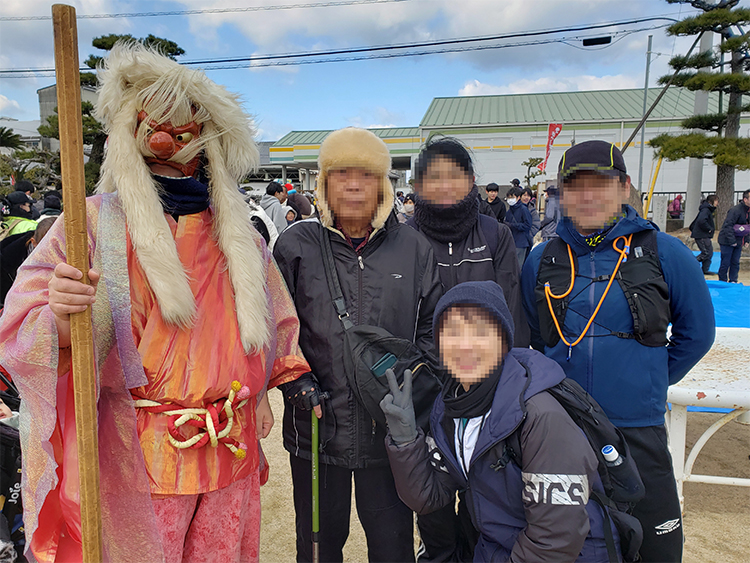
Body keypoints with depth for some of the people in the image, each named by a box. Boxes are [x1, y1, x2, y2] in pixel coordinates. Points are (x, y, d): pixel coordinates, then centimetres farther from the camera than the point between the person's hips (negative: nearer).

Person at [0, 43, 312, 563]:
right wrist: (61, 317, -32)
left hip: (231, 454, 4)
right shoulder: (97, 221, -6)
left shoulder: (236, 231, 6)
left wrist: (260, 394, 15)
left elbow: (272, 323, 17)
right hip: (138, 457, -3)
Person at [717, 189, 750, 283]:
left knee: (735, 263, 9)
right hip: (727, 242, -8)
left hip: (738, 243, 8)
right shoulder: (735, 210, -18)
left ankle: (733, 282, 16)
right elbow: (728, 226, -21)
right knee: (725, 263, -1)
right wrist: (732, 241, -23)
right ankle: (722, 282, 10)